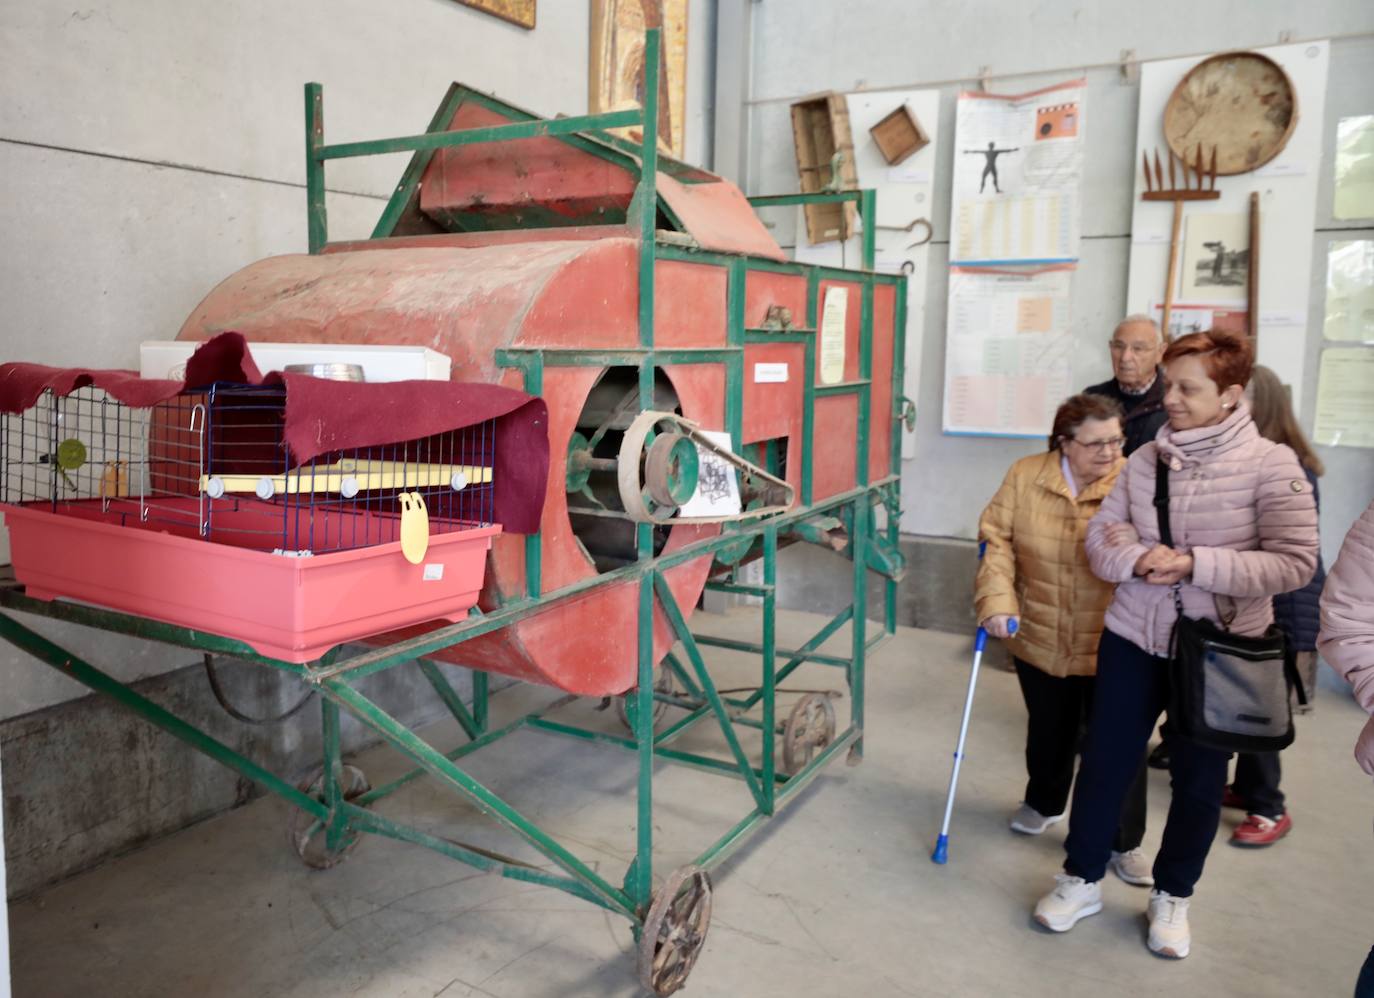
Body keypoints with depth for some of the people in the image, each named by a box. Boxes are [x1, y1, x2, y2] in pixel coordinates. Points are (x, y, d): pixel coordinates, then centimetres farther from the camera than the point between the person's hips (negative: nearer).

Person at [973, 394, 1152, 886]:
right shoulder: (1025, 476, -5)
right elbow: (996, 540, -4)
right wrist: (996, 600, -14)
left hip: (1112, 645, -2)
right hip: (1039, 639, 2)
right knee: (1048, 730, 21)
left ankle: (1125, 842, 23)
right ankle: (1043, 803, 47)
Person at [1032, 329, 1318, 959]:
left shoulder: (1270, 465, -12)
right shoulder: (1146, 459, -1)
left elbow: (1296, 563, -17)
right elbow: (1101, 535, 1)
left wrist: (1193, 564, -23)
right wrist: (1139, 561, -21)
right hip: (1134, 638, 3)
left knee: (1198, 779, 13)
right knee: (1104, 761, 11)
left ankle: (1172, 896, 35)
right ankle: (1081, 879, 31)